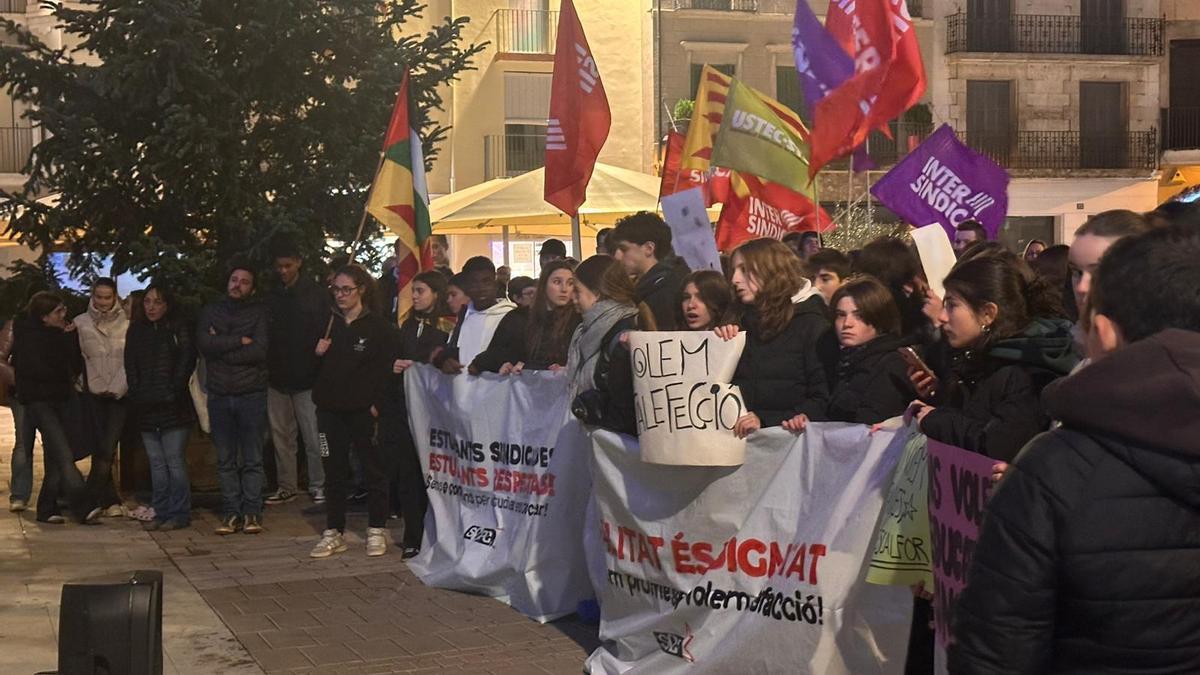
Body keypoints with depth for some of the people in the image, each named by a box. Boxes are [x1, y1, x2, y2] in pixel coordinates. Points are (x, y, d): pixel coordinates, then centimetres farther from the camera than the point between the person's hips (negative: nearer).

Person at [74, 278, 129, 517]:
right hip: (93, 393, 1)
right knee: (100, 448, -2)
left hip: (119, 394, -1)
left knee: (108, 447, -9)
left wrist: (116, 388, -7)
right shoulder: (81, 323, 5)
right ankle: (110, 501, 4)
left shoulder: (126, 325, 2)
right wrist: (96, 386, -3)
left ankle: (92, 497, 2)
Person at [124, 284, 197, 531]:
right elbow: (130, 365, 13)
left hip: (173, 408, -5)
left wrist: (173, 391, -10)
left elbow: (187, 361, -4)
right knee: (156, 463, 9)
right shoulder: (136, 330, 14)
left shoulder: (179, 328, 0)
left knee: (175, 461, -5)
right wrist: (136, 393, 1)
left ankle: (179, 513, 1)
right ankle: (161, 512, 14)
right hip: (146, 408, 5)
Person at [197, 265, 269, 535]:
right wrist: (240, 340, -11)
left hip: (252, 395, -2)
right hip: (219, 396, 3)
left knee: (253, 459, 0)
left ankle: (252, 512, 6)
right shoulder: (211, 311, 10)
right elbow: (204, 343, -7)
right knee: (225, 460, 6)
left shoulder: (260, 312, 2)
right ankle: (231, 512, 11)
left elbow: (259, 351, -12)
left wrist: (221, 347, -8)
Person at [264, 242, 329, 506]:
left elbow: (325, 333, -4)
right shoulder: (271, 297, 10)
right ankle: (286, 486, 16)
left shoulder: (316, 294, -1)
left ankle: (318, 485, 4)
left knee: (313, 436, -4)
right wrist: (266, 367, 2)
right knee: (281, 435, 8)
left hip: (306, 377, -4)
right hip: (277, 376, 4)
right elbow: (263, 336, 13)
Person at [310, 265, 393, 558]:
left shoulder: (377, 325, -3)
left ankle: (376, 531, 13)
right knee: (334, 471, 7)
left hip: (363, 410, -4)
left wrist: (377, 404, -12)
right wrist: (318, 354, -4)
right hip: (330, 407, 4)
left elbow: (385, 368, -6)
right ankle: (333, 533, 13)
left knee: (373, 469, 4)